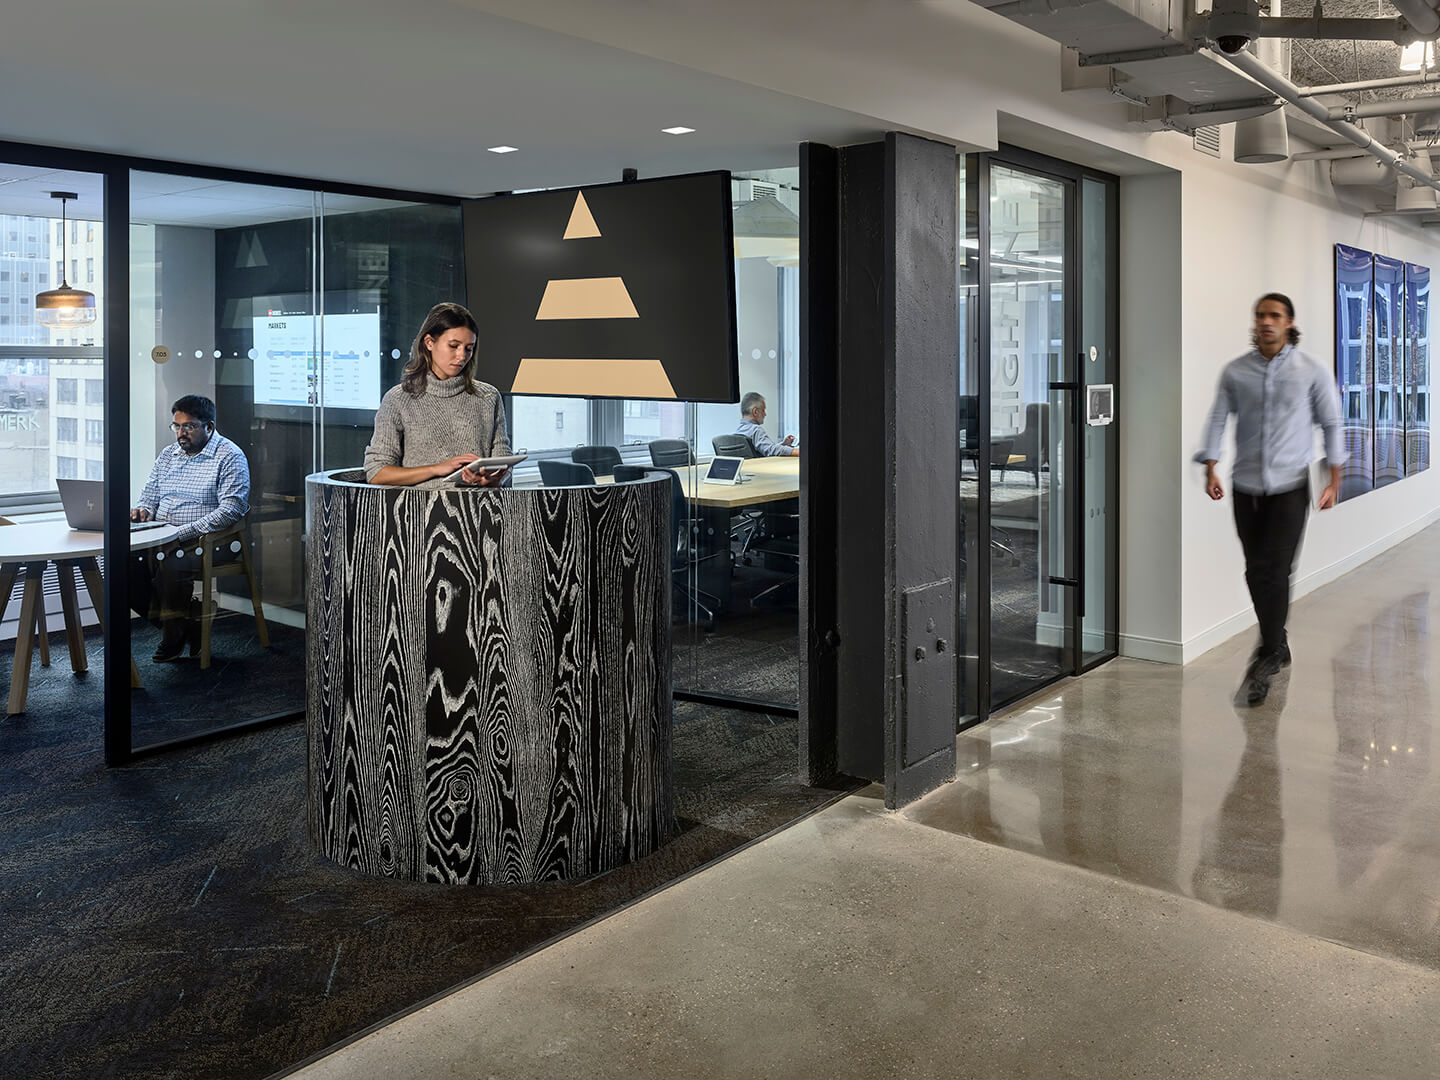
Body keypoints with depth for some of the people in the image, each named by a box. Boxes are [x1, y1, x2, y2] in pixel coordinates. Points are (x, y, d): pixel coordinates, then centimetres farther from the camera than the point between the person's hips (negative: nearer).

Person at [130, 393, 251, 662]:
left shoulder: (230, 457, -6)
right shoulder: (167, 455, 17)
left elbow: (231, 509, -17)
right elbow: (149, 495, 24)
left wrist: (182, 534, -24)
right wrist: (142, 510, -3)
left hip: (208, 540, -7)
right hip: (161, 538, 7)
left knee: (172, 565, -34)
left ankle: (174, 637, -9)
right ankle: (189, 624, -4)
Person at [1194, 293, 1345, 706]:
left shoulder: (1311, 372, 1)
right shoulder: (1235, 371, 4)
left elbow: (1331, 424, 5)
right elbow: (1218, 419, 4)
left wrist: (1334, 481, 2)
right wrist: (1211, 469, -7)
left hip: (1289, 487, -2)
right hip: (1246, 487, 3)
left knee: (1275, 572, -10)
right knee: (1256, 573, 8)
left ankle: (1265, 661, -4)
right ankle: (1278, 644, 27)